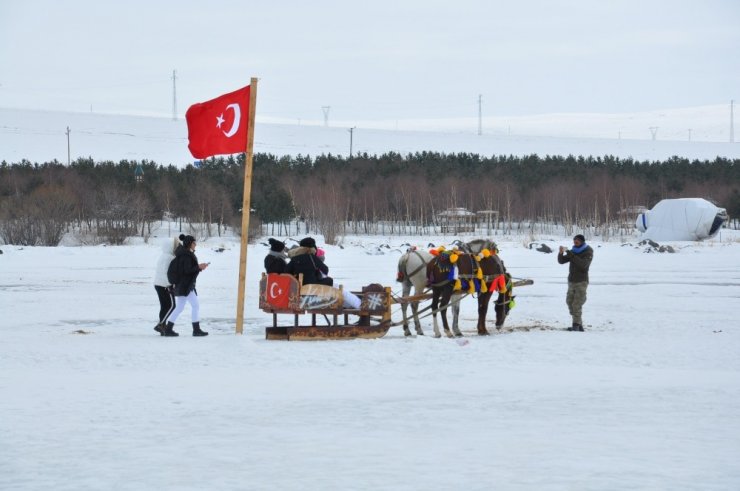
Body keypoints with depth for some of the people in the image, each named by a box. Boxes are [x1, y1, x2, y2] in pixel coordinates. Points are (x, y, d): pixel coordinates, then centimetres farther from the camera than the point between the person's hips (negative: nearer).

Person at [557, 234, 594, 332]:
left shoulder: (588, 253, -8)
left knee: (577, 304, -13)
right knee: (570, 303, 4)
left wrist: (571, 255, -29)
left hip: (582, 282, -7)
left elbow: (583, 264, -26)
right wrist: (561, 253, -16)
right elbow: (561, 261, 5)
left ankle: (576, 325, -13)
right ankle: (579, 325, 10)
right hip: (571, 281, 7)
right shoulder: (573, 251, 9)